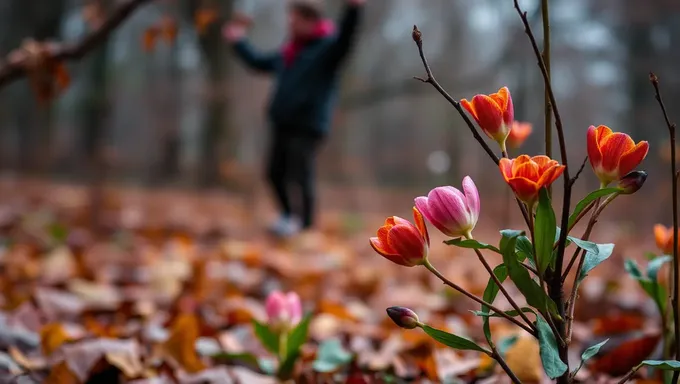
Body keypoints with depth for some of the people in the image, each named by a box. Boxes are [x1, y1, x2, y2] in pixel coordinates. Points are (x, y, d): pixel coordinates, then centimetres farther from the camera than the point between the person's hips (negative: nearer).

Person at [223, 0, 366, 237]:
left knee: (300, 177, -10)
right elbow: (259, 63, 33)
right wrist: (239, 43, 41)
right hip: (282, 124, 8)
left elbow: (345, 39, -27)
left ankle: (306, 225, 1)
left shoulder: (328, 46, -3)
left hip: (308, 126, -7)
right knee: (275, 173, 9)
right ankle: (288, 217, 26)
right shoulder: (288, 52, 18)